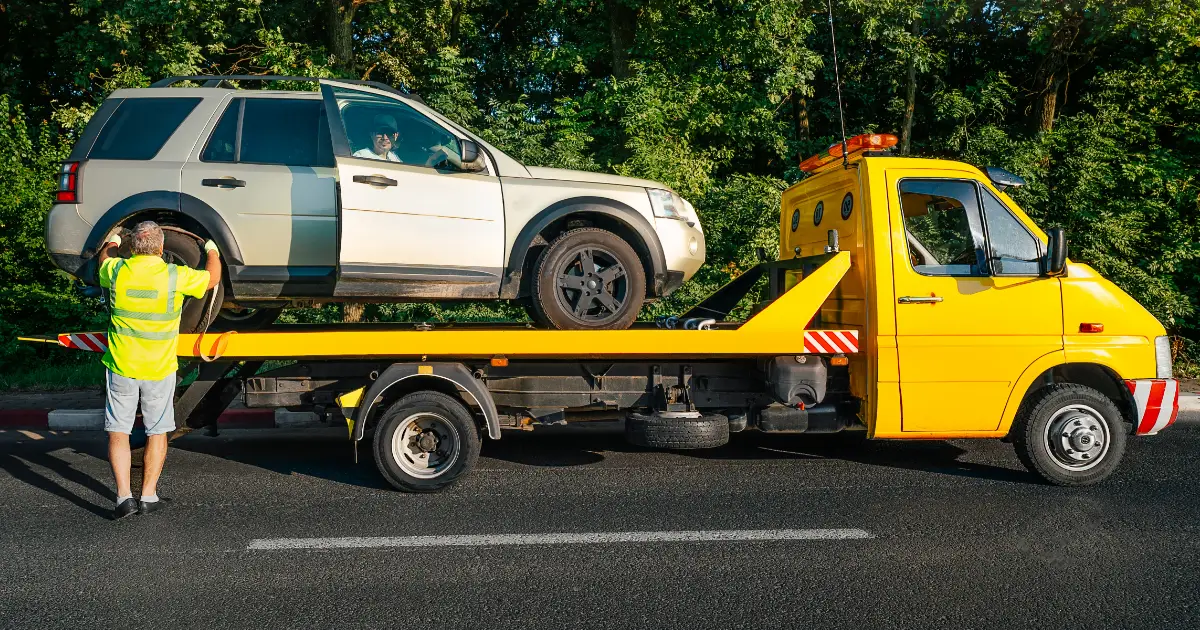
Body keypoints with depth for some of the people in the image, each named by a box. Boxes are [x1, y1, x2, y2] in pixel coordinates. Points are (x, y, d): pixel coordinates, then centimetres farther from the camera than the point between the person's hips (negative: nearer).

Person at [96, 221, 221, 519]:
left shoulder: (116, 270, -6)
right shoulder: (176, 276, -12)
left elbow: (103, 259, 20)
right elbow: (212, 278, 7)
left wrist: (112, 244, 42)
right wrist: (212, 251, 26)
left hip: (121, 366, 1)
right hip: (159, 369, -1)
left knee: (118, 431, 8)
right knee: (157, 432, 12)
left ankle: (124, 496, 0)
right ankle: (148, 497, 14)